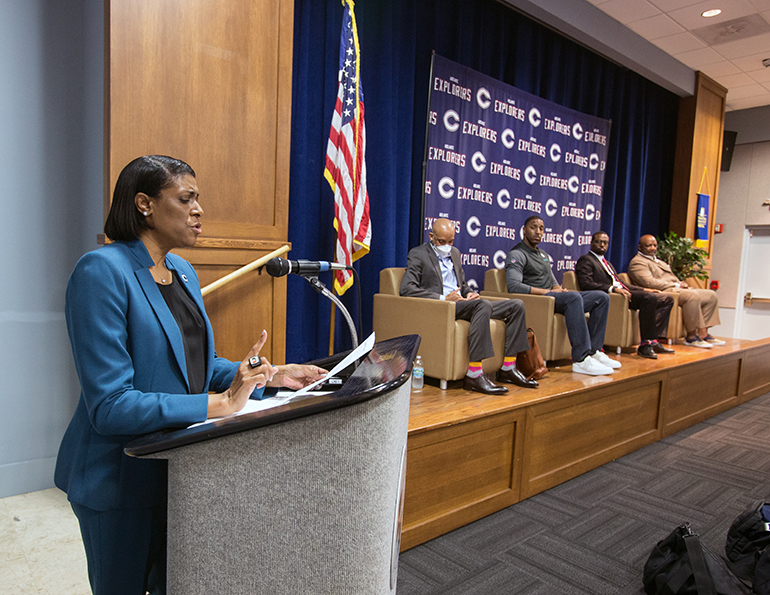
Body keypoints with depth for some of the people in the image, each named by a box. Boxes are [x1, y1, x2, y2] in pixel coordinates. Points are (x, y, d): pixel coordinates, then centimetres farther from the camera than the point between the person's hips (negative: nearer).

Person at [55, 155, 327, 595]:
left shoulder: (185, 273, 5)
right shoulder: (102, 272, -20)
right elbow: (109, 405, -25)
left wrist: (274, 375, -2)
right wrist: (221, 403, -29)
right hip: (122, 473, -7)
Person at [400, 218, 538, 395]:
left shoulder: (455, 253, 23)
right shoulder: (418, 254, -1)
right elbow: (406, 288, -15)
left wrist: (471, 293, 5)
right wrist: (443, 298, -20)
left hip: (461, 304, 8)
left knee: (516, 305, -2)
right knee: (483, 305, -36)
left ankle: (508, 368, -4)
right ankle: (474, 375, -37)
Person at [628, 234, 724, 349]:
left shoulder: (657, 261, 30)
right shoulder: (637, 262, -3)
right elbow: (649, 282, -17)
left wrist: (681, 284, 3)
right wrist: (676, 285, -14)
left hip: (677, 288, 10)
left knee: (711, 295, 1)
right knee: (693, 295, -32)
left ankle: (703, 333, -4)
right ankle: (691, 337, -24)